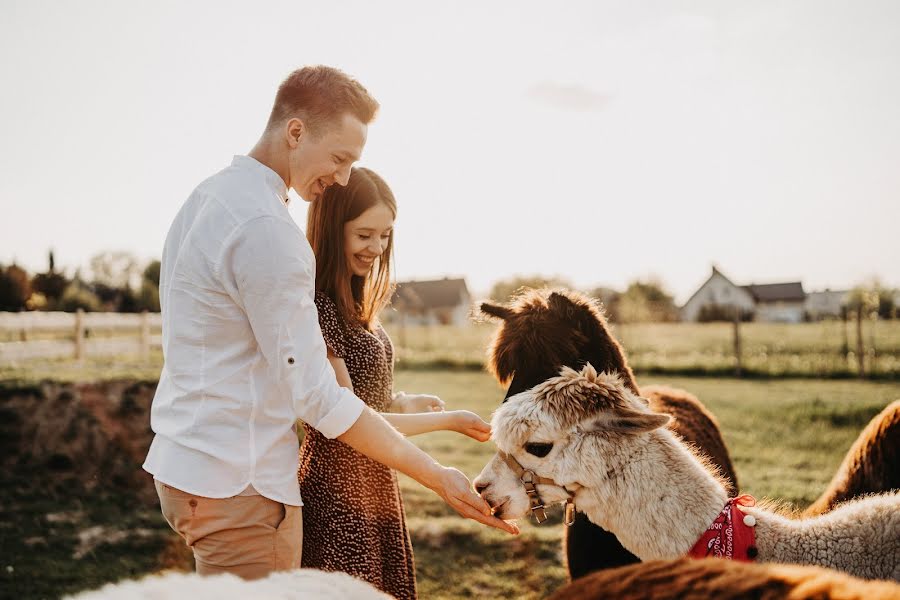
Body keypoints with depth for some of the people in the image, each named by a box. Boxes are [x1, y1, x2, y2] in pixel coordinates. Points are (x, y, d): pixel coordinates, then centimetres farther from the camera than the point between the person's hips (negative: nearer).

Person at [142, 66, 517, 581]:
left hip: (187, 458, 10)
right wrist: (439, 478, -17)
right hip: (236, 482, -10)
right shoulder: (267, 229, -22)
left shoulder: (212, 194, 10)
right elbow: (318, 397, -22)